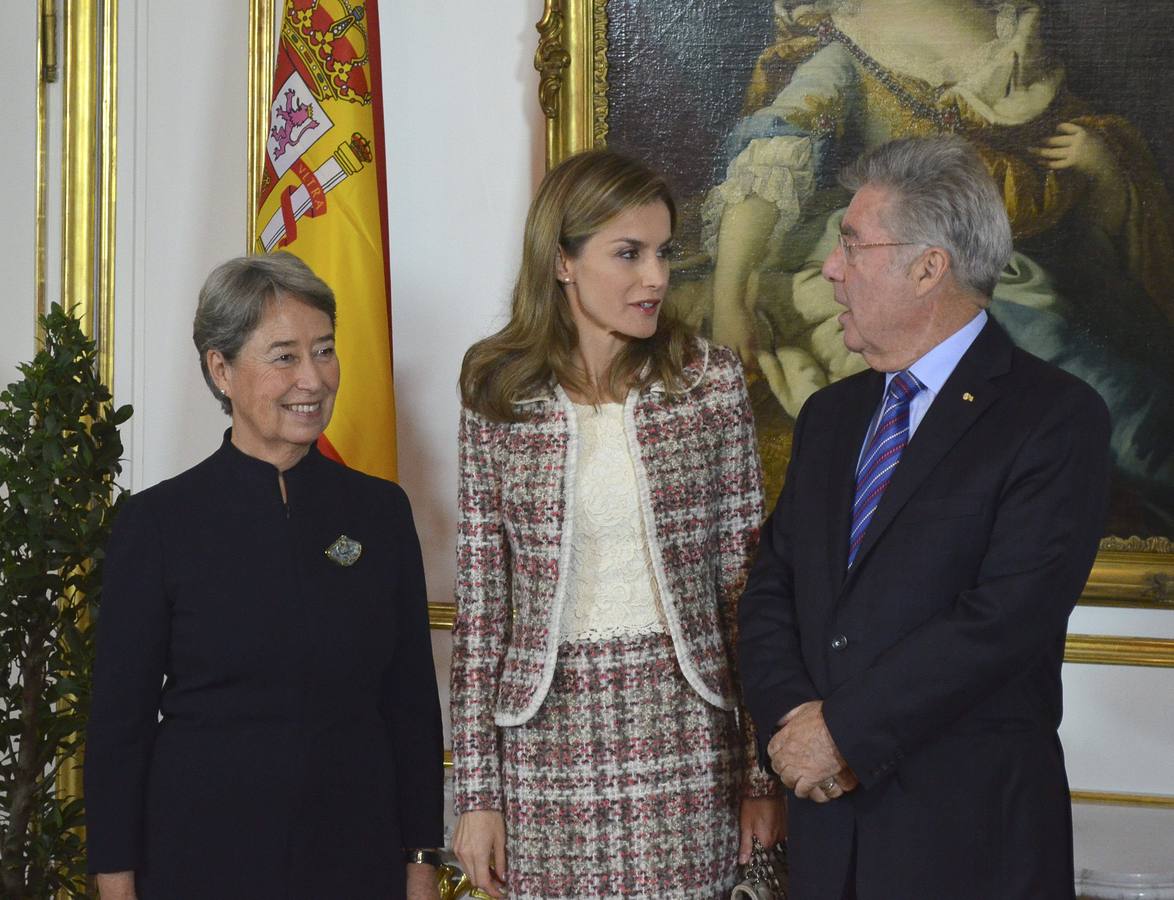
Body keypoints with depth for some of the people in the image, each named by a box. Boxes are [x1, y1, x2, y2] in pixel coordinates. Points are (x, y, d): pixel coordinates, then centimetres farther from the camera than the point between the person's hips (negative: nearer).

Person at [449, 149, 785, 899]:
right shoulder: (499, 395, -1)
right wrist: (477, 793, 1)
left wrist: (763, 772, 0)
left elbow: (746, 577, 2)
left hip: (683, 737, 0)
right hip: (547, 737, 0)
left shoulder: (710, 381, -1)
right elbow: (481, 597, 2)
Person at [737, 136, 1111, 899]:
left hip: (971, 827, -5)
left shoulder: (1056, 418, -10)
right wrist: (789, 716, -9)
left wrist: (844, 732, -16)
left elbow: (1005, 617, -18)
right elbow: (770, 589, 10)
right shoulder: (831, 416, 13)